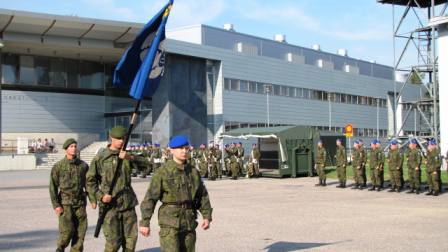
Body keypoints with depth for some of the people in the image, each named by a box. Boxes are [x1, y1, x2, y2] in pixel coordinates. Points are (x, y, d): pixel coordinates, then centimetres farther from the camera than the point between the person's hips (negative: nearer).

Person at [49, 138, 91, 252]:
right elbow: (53, 187, -2)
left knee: (80, 231, -1)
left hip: (80, 203, 3)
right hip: (65, 203, -3)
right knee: (67, 230, -12)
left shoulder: (83, 165, 5)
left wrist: (93, 200, -1)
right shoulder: (58, 166, -3)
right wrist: (56, 205, -10)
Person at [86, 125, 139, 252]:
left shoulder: (127, 155, 9)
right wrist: (100, 196, -10)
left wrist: (130, 157, -22)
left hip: (128, 204, 4)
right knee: (113, 241, -3)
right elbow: (90, 180, 2)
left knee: (131, 238, 6)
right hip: (110, 205, -4)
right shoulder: (101, 157, -1)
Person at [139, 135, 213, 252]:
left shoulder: (194, 172, 9)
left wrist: (207, 216, 5)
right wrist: (145, 222, -10)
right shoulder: (163, 172, -6)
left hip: (189, 223, 5)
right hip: (170, 223, -5)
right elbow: (150, 197, -8)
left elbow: (202, 195, 16)